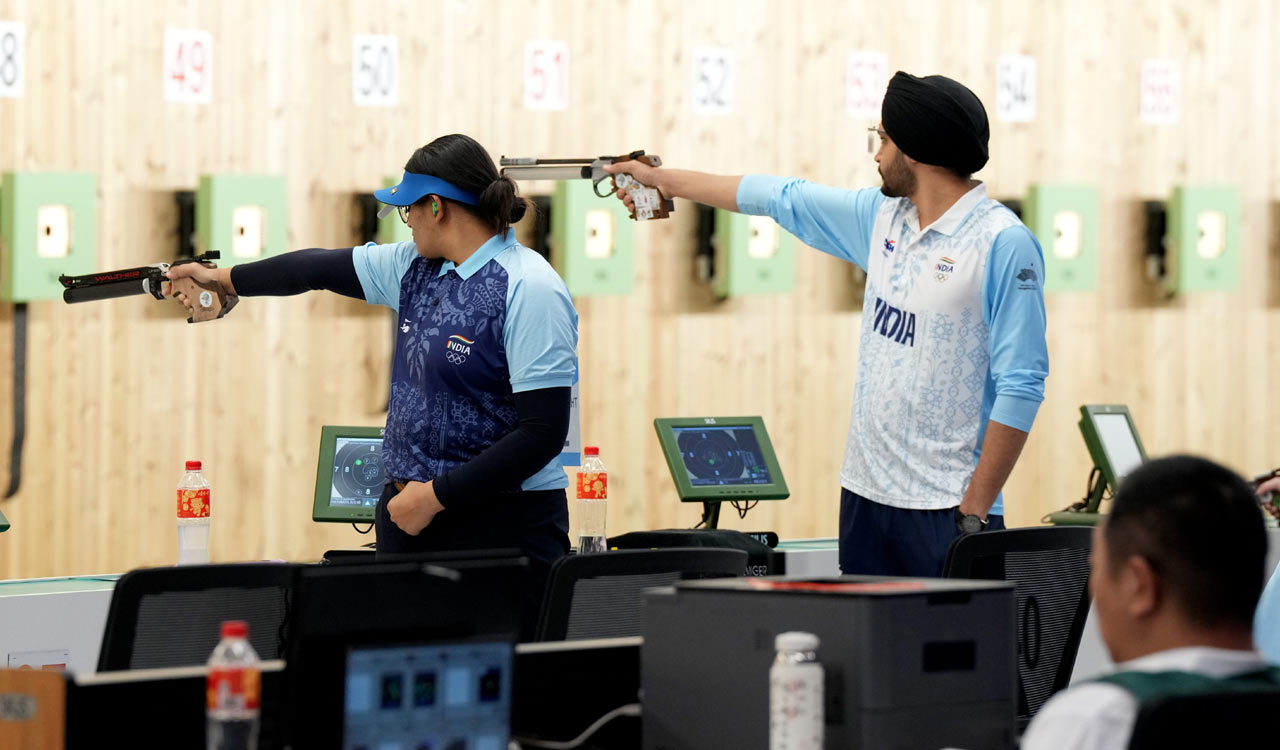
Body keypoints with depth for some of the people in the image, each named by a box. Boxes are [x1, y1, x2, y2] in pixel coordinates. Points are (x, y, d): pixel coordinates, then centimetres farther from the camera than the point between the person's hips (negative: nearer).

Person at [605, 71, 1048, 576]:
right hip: (867, 494, 7)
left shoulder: (1004, 244, -11)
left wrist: (974, 512, -18)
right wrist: (663, 180, 33)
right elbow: (780, 199, 25)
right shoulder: (882, 216, 12)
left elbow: (1020, 387, -15)